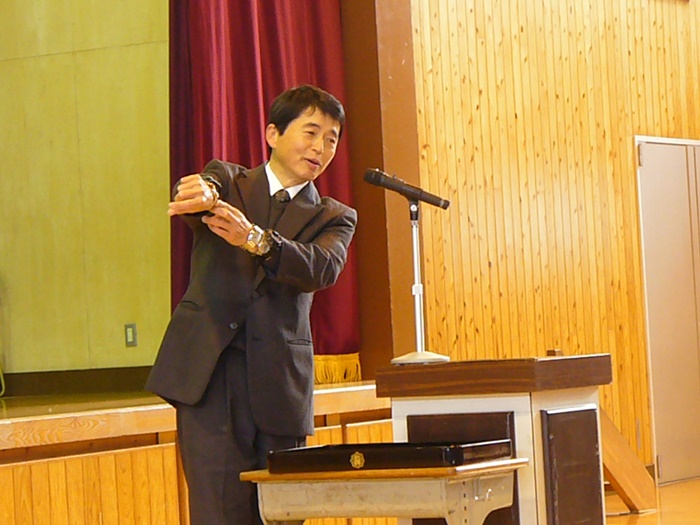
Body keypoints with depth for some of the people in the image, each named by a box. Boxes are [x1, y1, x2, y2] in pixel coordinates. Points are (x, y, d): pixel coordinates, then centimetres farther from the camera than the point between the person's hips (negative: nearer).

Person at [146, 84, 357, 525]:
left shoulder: (334, 219, 13)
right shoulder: (229, 182, 12)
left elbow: (322, 269, -9)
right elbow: (194, 190, -12)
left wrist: (254, 239, -28)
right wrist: (202, 194, -39)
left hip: (279, 382, 2)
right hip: (210, 372, -2)